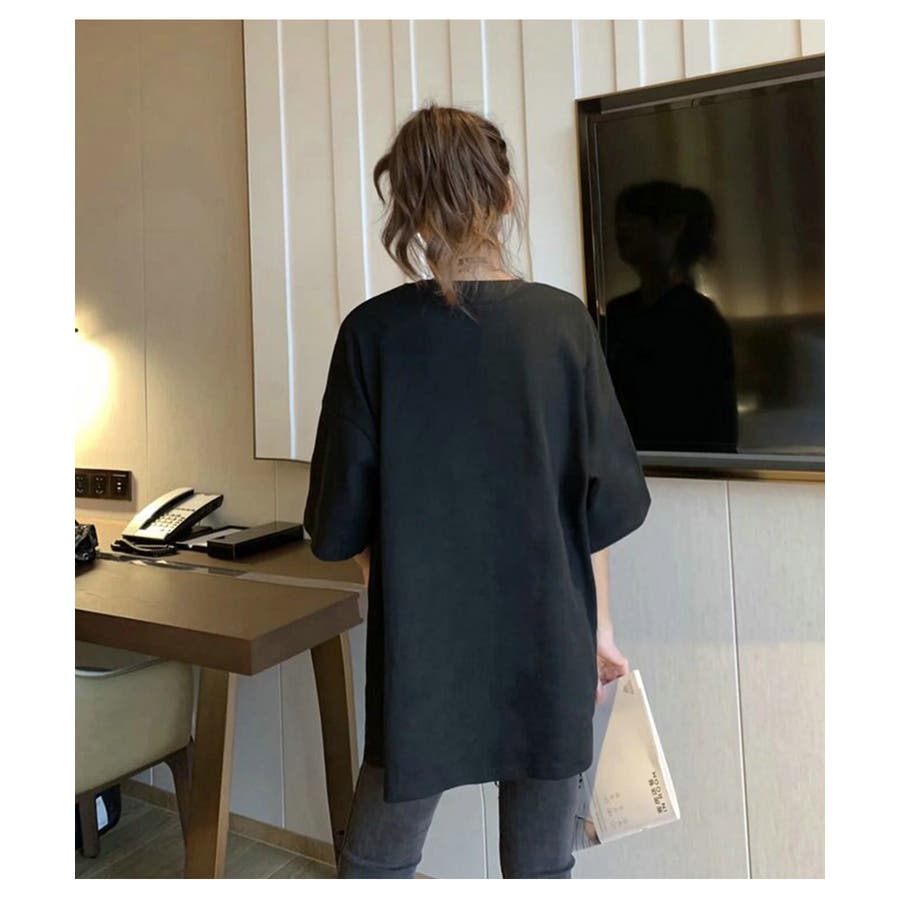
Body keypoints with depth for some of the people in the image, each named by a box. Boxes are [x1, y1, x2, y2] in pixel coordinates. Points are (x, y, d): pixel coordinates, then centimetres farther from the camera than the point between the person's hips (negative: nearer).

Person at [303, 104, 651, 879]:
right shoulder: (562, 321, -5)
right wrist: (598, 624, 9)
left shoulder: (374, 331, -8)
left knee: (375, 862, 18)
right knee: (542, 867, 18)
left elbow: (340, 520, -5)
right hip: (548, 644, 1)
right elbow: (606, 499, -4)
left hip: (421, 652, -1)